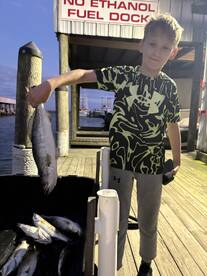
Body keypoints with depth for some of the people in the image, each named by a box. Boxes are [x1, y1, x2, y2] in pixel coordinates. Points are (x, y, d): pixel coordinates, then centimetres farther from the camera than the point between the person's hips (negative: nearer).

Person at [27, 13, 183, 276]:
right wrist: (52, 82, -33)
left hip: (152, 165, 3)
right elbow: (85, 74, -15)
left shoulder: (169, 87, 2)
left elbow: (172, 125, 9)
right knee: (116, 220, 10)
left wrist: (176, 159, 13)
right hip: (120, 160, -2)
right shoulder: (123, 74, -4)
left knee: (148, 221, 20)